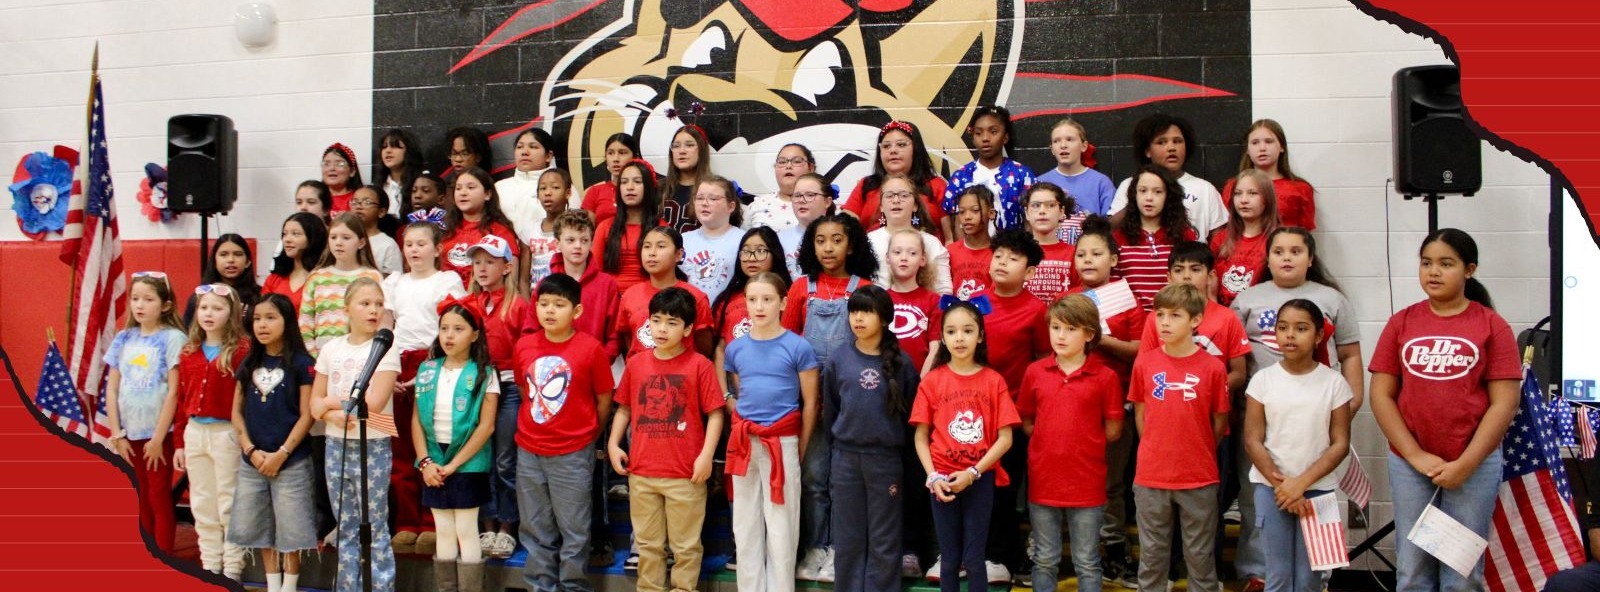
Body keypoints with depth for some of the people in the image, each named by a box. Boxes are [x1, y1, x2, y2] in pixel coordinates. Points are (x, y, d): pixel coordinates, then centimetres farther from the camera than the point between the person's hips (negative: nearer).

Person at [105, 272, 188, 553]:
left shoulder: (172, 339, -9)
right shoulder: (123, 339, 6)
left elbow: (174, 392, -11)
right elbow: (111, 389, 7)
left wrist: (158, 438, -12)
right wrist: (117, 434, 2)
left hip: (159, 432, -5)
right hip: (131, 432, 5)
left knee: (159, 498, -1)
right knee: (145, 497, 13)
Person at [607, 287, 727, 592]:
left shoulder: (699, 365, -8)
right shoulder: (636, 363, 5)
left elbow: (715, 413, -7)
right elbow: (624, 407, 13)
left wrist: (706, 455, -15)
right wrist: (613, 444, 3)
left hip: (686, 474, -4)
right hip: (641, 471, 4)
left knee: (685, 544, 8)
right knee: (648, 543, 17)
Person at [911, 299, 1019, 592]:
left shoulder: (994, 381, -3)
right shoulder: (932, 381, -1)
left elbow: (1005, 438, -5)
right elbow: (921, 437, 1)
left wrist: (973, 473, -12)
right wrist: (933, 476, -11)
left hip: (980, 480, -1)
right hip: (942, 481, 1)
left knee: (973, 559, 4)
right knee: (949, 559, 9)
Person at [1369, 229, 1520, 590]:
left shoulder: (1491, 325, -1)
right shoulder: (1402, 323, 4)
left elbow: (1504, 403, -5)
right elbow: (1381, 395, 1)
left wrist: (1465, 464, -11)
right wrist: (1416, 455, -8)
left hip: (1474, 465, -1)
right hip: (1408, 463, 2)